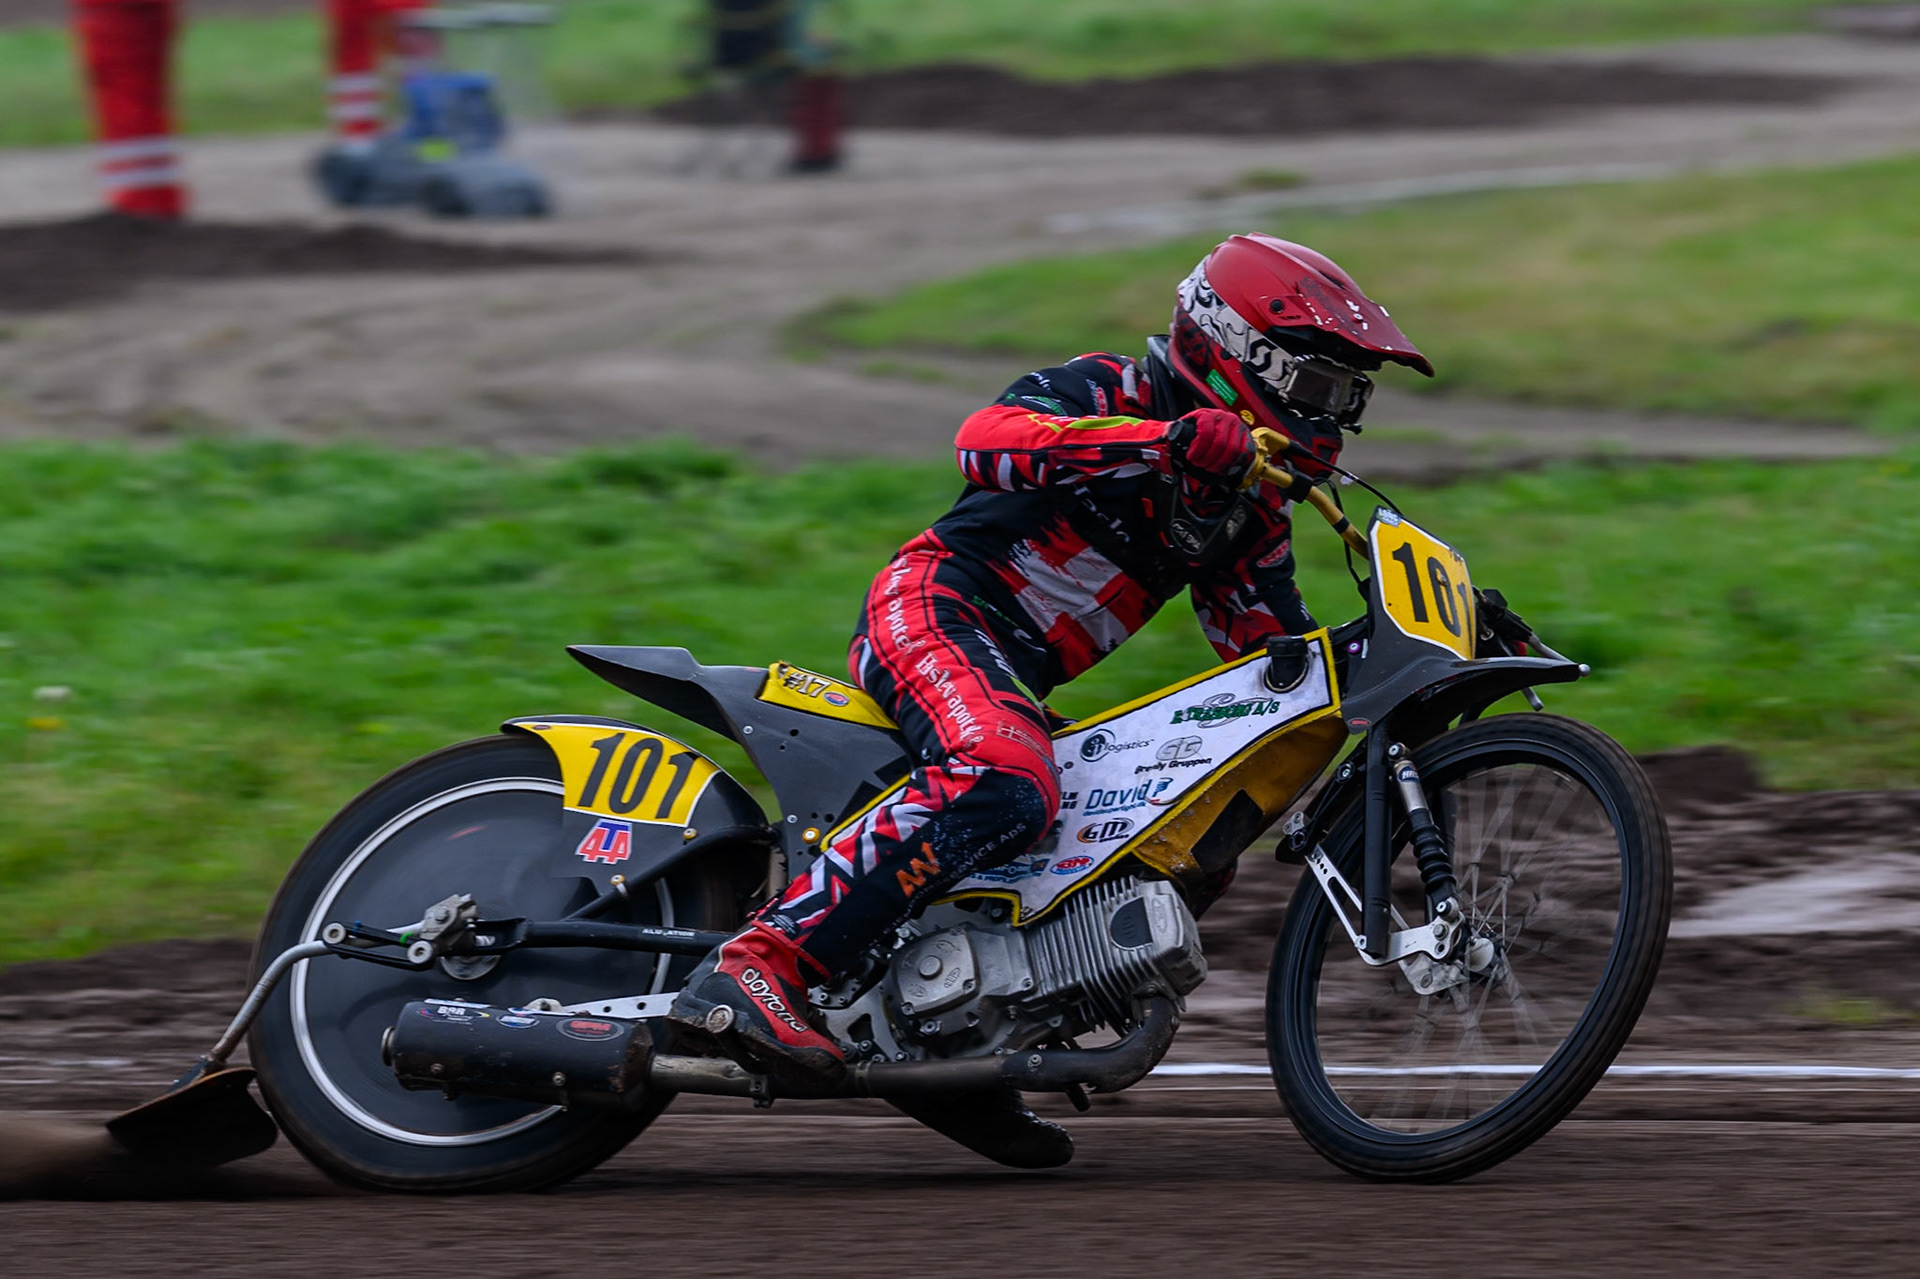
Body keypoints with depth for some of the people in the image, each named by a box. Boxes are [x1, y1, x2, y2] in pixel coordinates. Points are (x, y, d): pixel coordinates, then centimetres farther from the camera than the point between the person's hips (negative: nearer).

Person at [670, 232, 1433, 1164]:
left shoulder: (1250, 505, 18)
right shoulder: (1110, 393, -7)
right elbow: (987, 438, -26)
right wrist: (1170, 444, -35)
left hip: (1020, 681, 10)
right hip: (936, 605, -10)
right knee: (1001, 788, -37)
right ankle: (755, 969, -44)